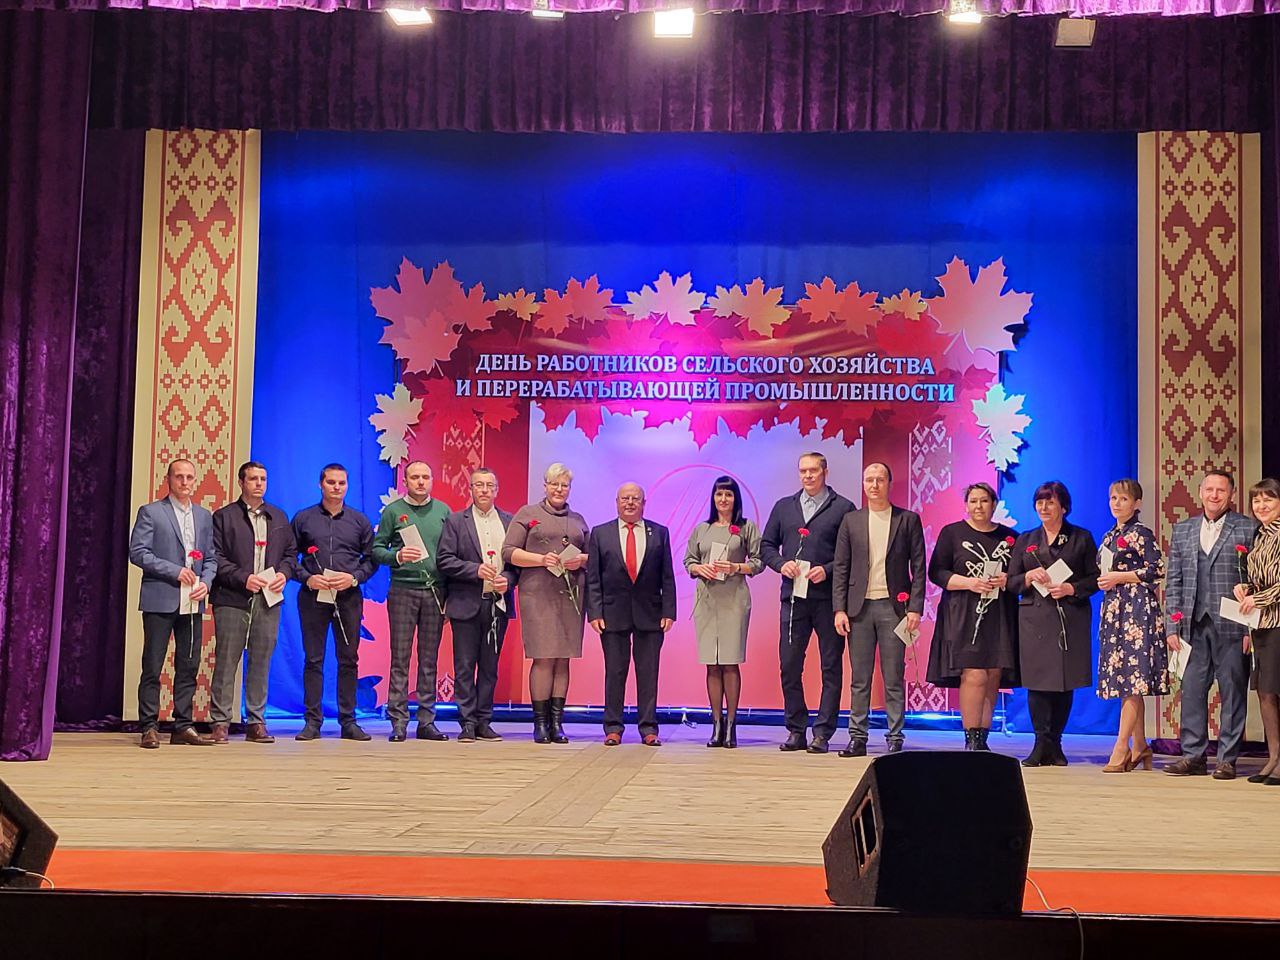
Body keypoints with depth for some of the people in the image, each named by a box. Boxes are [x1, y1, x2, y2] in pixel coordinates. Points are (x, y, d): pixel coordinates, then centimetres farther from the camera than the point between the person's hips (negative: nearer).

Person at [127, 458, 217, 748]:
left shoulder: (204, 516, 15)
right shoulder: (150, 512, 0)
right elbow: (137, 552, -7)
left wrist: (206, 582, -4)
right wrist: (175, 571, -14)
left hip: (193, 602, 5)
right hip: (160, 599, -5)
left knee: (188, 667, 6)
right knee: (152, 667, -2)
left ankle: (183, 727, 12)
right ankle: (149, 728, 3)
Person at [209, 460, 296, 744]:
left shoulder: (279, 517, 18)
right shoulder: (224, 517, 3)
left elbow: (290, 551, 19)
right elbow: (216, 557, -4)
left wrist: (284, 573, -1)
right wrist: (243, 578, -14)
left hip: (269, 599, 4)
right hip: (232, 600, -4)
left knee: (261, 662, 5)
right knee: (226, 661, -2)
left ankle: (256, 723, 11)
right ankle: (220, 722, 3)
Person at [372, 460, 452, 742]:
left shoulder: (443, 511, 10)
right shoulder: (392, 511, 5)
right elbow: (377, 549, 4)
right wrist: (397, 556, -16)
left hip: (436, 590, 2)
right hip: (403, 590, -2)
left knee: (429, 659, 5)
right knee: (400, 658, -1)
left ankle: (426, 721, 9)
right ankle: (398, 722, 1)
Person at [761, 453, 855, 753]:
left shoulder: (843, 508, 3)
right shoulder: (783, 507, 15)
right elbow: (766, 545, 16)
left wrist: (827, 570, -15)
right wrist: (781, 564, -3)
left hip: (828, 597, -3)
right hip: (793, 597, 3)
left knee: (831, 667, 0)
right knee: (789, 666, 3)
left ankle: (822, 733, 4)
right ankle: (796, 731, 12)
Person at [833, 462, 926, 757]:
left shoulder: (909, 520, 4)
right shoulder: (851, 521, 9)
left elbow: (918, 567, 2)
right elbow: (841, 568, 8)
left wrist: (915, 608, -6)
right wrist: (839, 609, 0)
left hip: (893, 606, -2)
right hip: (859, 607, 2)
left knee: (894, 679, 1)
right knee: (859, 678, 5)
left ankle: (894, 739, 6)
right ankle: (857, 737, 9)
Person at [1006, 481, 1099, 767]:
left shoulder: (1081, 538, 8)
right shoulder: (1025, 540, 14)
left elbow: (1095, 579, 5)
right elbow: (1011, 582, 10)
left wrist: (1071, 588, -11)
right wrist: (1030, 576, -9)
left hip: (1071, 618, -1)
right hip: (1035, 618, 1)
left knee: (1066, 682, 0)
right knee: (1037, 680, -7)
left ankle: (1054, 744, 10)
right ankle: (1043, 745, -5)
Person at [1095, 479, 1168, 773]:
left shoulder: (1141, 534, -5)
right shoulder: (1109, 536, 18)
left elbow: (1157, 570, -12)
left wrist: (1119, 577, -12)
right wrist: (1102, 581, 4)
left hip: (1137, 608, -8)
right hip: (1114, 609, 8)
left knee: (1132, 680, -10)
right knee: (1129, 682, 8)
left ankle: (1122, 748, -13)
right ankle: (1140, 747, 13)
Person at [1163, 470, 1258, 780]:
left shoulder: (1248, 528, 2)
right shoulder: (1182, 530, 13)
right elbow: (1173, 581, 12)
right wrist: (1172, 626, 5)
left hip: (1231, 625, -3)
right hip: (1194, 625, 3)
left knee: (1232, 692, 2)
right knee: (1192, 690, 4)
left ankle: (1227, 760, 8)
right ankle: (1193, 756, 11)